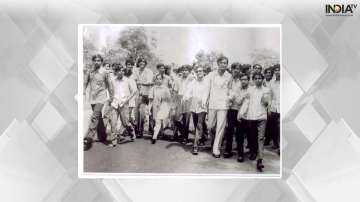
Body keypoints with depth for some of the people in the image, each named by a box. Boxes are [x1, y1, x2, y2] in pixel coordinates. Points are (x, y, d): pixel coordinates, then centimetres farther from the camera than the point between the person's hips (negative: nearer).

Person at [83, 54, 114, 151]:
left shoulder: (104, 73, -2)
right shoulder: (89, 73, 6)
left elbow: (109, 85, 5)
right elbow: (85, 83, 11)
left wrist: (111, 97, 7)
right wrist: (83, 92, -3)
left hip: (101, 97, -4)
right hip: (92, 98, 4)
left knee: (94, 117, -16)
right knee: (98, 118, 13)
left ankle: (88, 139, -16)